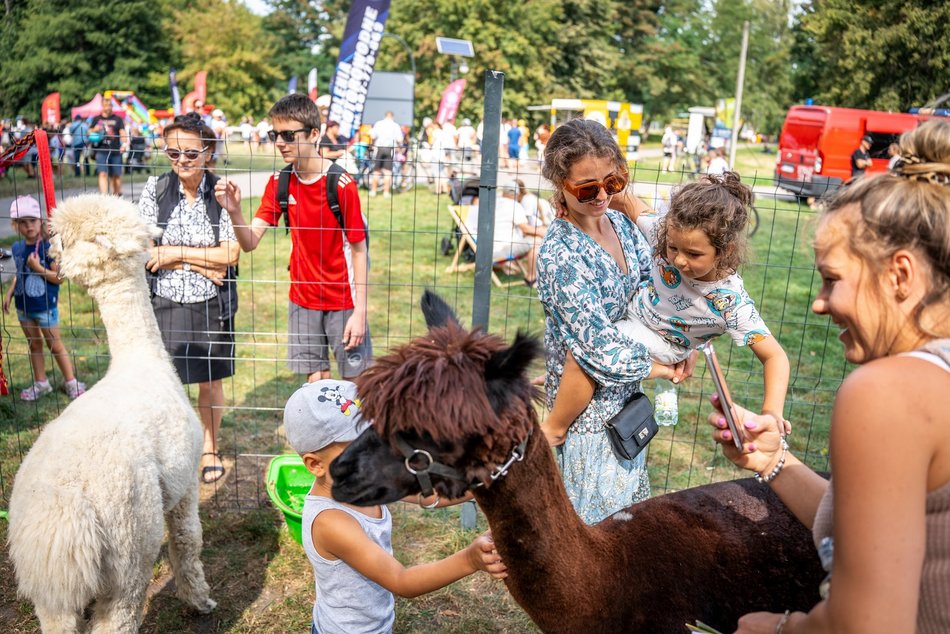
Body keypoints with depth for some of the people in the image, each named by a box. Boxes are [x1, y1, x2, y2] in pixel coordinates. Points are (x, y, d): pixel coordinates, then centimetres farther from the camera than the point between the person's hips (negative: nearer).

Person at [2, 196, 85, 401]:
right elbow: (19, 273, 14)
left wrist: (39, 268, -26)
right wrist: (9, 293, 8)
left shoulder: (48, 247, -17)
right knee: (34, 345, 17)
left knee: (55, 345, 5)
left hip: (45, 306, -6)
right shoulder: (17, 247, 1)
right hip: (23, 306, 6)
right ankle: (40, 383, 29)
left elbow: (60, 277, -18)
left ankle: (71, 382, 17)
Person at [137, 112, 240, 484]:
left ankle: (209, 450, 34)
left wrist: (174, 252, -14)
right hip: (165, 303, 0)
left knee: (210, 381, 13)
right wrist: (202, 265, -16)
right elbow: (145, 254, -8)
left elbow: (231, 254, -12)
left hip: (210, 304, 0)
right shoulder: (155, 190, -4)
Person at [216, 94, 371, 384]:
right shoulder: (279, 182, 0)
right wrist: (234, 212, -25)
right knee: (315, 381, 9)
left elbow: (358, 250, -12)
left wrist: (360, 312, -14)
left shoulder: (341, 184, -15)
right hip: (302, 298, 4)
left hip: (343, 301, -4)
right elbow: (250, 242, -4)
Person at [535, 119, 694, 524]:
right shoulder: (559, 253, -26)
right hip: (589, 405, -8)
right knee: (594, 513, 9)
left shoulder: (621, 223, -1)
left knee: (628, 499, 24)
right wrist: (665, 369, -12)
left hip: (627, 392, 8)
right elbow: (602, 347, -26)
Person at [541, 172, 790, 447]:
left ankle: (554, 429, -2)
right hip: (632, 306, 6)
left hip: (656, 342, -6)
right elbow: (633, 208, -9)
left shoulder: (732, 303, -33)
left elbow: (775, 356, -28)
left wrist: (771, 413, -41)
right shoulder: (669, 233, -24)